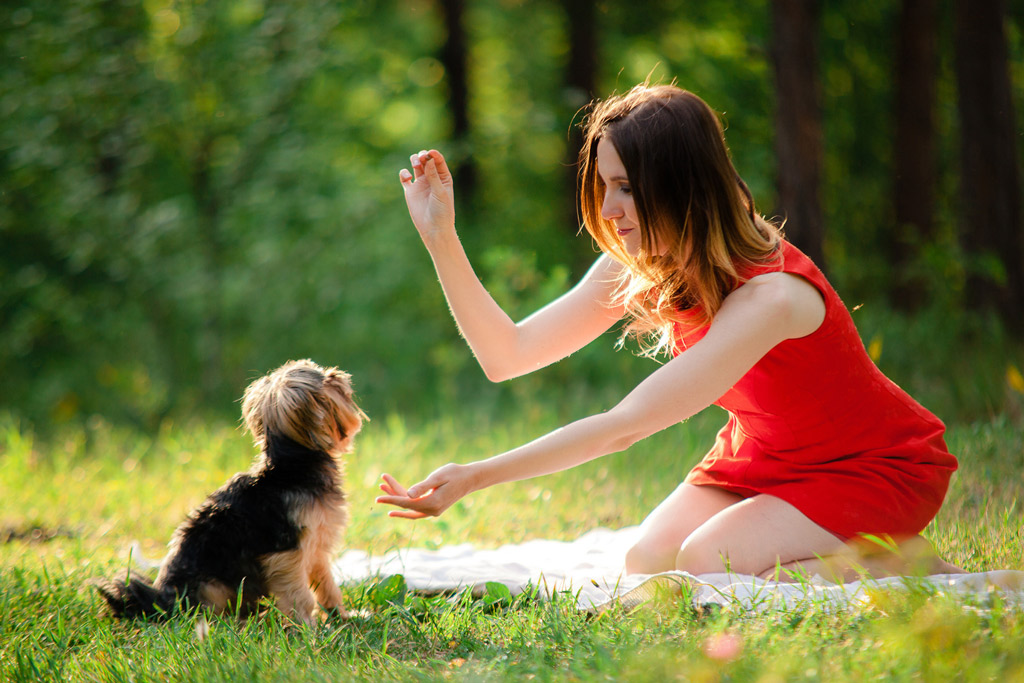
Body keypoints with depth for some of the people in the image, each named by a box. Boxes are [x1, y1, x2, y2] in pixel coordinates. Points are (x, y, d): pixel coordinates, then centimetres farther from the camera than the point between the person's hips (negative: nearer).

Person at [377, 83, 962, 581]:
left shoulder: (767, 297, -34)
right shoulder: (635, 269, -11)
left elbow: (624, 426, -37)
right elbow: (508, 354, -10)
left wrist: (477, 476, -39)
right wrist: (441, 238, -21)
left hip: (880, 465, -7)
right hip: (765, 453, 7)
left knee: (707, 566, -23)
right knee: (647, 565, -10)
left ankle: (899, 562, -4)